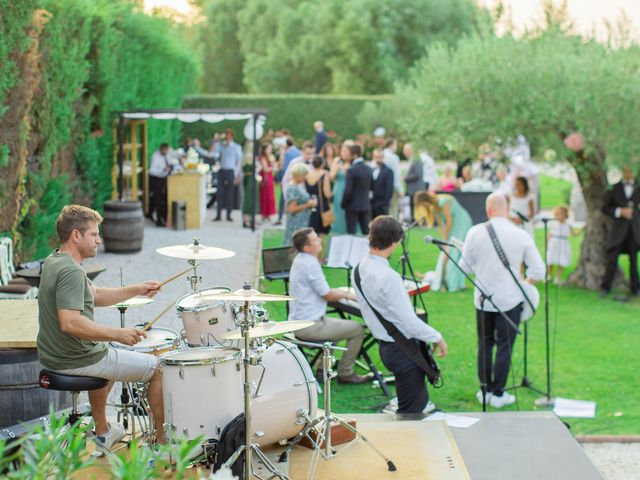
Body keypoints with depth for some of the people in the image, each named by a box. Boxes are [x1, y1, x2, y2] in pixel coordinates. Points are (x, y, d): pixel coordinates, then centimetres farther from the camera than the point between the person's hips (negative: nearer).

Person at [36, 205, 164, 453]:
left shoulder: (52, 261, 8)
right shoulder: (71, 271, -24)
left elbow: (96, 296, 17)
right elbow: (70, 323, -34)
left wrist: (137, 290, 9)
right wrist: (118, 334, -28)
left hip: (51, 356, 10)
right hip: (76, 361, -10)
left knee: (104, 352, 40)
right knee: (157, 368, 4)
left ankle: (102, 432, 42)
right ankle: (164, 441, 13)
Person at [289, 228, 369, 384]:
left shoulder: (299, 260, 10)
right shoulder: (311, 264, -21)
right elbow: (327, 295, -16)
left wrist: (340, 292, 13)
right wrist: (347, 295, 1)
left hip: (298, 322, 10)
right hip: (310, 326, -10)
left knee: (336, 324, 32)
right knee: (358, 329, -1)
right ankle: (345, 373, 8)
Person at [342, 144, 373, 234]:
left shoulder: (352, 170, -16)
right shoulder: (369, 169, 5)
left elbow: (348, 191, -16)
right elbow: (371, 187, 12)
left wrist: (343, 204, -4)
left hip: (353, 206, -6)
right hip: (366, 205, 6)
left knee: (351, 233, 0)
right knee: (367, 232, 9)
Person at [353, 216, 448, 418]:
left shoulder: (358, 270, 2)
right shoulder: (388, 277, -26)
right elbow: (410, 322, -24)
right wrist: (437, 338, -9)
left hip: (385, 345, 9)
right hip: (404, 349, -9)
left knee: (419, 401, 21)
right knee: (411, 414, 2)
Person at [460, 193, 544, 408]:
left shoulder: (475, 233, -9)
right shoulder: (521, 235, -11)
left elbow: (465, 267, 1)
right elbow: (538, 270, -6)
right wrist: (526, 282, 13)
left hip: (483, 299, 2)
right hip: (510, 299, -2)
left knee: (485, 344, 16)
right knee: (504, 346, 7)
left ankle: (485, 390, 23)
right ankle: (498, 394, 10)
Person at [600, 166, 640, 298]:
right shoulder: (615, 188, 4)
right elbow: (605, 208, 2)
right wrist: (620, 212, -10)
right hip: (619, 227, -1)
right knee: (612, 258, -2)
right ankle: (605, 287, 6)